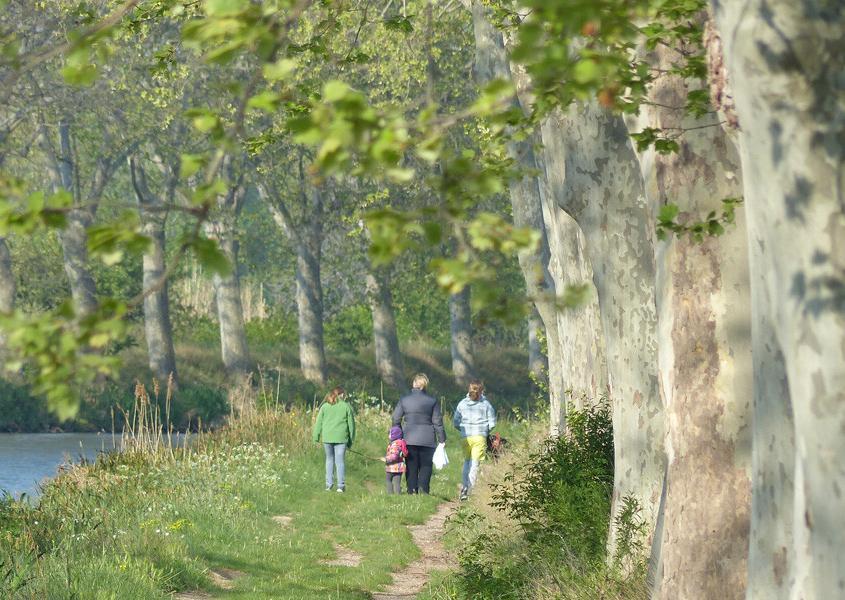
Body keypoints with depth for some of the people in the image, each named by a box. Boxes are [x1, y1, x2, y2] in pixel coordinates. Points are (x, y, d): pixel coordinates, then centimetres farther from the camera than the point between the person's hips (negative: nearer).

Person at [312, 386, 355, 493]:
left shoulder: (325, 406, 6)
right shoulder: (346, 406, 2)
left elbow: (319, 422, 6)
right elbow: (351, 424, 6)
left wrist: (316, 437, 11)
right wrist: (351, 440, 13)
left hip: (327, 437, 2)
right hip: (341, 437, -2)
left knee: (329, 459, 14)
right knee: (340, 461, 1)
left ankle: (329, 484, 10)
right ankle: (341, 485, -3)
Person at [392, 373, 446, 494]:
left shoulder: (404, 400, 2)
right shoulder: (432, 401, -1)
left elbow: (396, 419, 4)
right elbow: (437, 422, 0)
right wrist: (442, 439, 7)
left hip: (409, 439, 1)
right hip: (427, 440, -1)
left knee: (411, 467, 8)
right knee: (425, 466, 5)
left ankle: (412, 491, 3)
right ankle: (423, 490, -14)